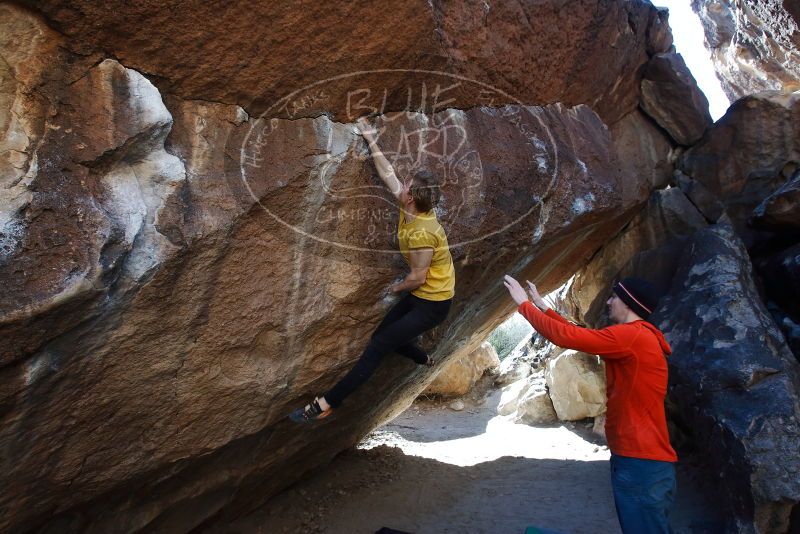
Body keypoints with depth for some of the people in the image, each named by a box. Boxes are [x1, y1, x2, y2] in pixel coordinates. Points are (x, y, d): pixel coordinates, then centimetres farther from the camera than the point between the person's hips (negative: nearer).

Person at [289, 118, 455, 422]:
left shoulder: (421, 233, -29)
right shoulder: (410, 208, -3)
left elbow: (417, 277, -22)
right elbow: (387, 173, 7)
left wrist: (395, 289, -2)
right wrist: (371, 139, 10)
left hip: (433, 303, -9)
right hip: (420, 294, 9)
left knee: (378, 346, -15)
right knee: (384, 336, 18)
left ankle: (326, 404, -15)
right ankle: (425, 362, 41)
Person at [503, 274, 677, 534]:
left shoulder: (632, 336, -17)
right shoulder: (634, 339, 15)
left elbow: (566, 336, -18)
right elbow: (580, 334, 22)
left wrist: (524, 304, -7)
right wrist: (543, 307, 23)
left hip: (642, 464, -10)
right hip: (635, 460, 10)